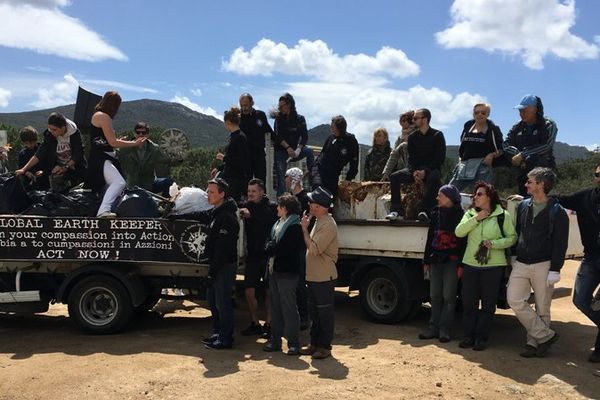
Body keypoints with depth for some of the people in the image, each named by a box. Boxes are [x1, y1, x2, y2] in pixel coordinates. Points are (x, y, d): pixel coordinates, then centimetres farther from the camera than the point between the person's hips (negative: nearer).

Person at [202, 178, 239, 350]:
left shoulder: (227, 217, -19)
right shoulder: (217, 213, 14)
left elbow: (223, 248, -23)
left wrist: (213, 270, -21)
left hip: (225, 266, -10)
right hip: (216, 265, 11)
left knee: (222, 302, -4)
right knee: (213, 300, 18)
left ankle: (225, 339, 6)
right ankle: (218, 333, 30)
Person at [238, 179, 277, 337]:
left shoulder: (272, 207, -6)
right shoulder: (246, 206, 6)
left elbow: (268, 224, -20)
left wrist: (251, 215, -26)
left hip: (268, 255, -3)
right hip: (253, 255, 4)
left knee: (270, 291, 5)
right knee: (249, 290, 3)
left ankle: (268, 324, 18)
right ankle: (255, 323, 19)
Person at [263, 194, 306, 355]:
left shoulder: (295, 227, -13)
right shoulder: (278, 224, 15)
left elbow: (286, 250, -19)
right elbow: (271, 243, 18)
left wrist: (271, 247, -7)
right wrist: (271, 247, -3)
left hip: (287, 273, -9)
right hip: (274, 270, 9)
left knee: (289, 308, -2)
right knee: (276, 308, 14)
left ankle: (294, 343, 6)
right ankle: (275, 340, 23)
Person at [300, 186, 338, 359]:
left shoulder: (328, 224, -18)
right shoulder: (319, 221, 14)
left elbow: (314, 249, -25)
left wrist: (304, 228, -20)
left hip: (324, 277, -10)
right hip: (314, 276, 10)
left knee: (325, 312, 1)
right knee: (315, 312, 17)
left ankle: (325, 346, 10)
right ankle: (315, 343, 27)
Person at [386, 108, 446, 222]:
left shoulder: (437, 135, -2)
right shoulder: (412, 137, 11)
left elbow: (440, 158, -8)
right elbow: (411, 158, 6)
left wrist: (425, 171, -20)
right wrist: (414, 172, -15)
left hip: (432, 169, -4)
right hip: (415, 169, 4)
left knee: (434, 178, -39)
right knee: (394, 177, -20)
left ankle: (424, 210, -32)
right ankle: (397, 210, -22)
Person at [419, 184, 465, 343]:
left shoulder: (460, 215, -5)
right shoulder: (436, 213, 11)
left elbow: (463, 240, -8)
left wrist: (461, 264, -12)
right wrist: (426, 260, 13)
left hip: (451, 260, -5)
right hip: (436, 259, 5)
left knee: (448, 296, 0)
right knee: (435, 295, 8)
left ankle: (444, 329, 6)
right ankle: (434, 327, 14)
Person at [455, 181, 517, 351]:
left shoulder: (502, 215, -2)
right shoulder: (470, 214, 9)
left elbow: (512, 237, -3)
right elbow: (459, 232, -5)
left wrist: (494, 243, -17)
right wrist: (476, 218, -13)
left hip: (493, 266, -3)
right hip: (470, 264, 3)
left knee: (488, 304, 5)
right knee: (468, 302, 7)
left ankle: (482, 337, 16)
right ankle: (469, 335, 19)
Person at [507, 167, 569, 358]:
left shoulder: (557, 212, -5)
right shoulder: (523, 206, 10)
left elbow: (560, 244, -7)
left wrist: (555, 270, -13)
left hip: (543, 266, -5)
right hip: (521, 264, 5)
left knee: (542, 308, 3)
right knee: (514, 300, -6)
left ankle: (535, 341, 18)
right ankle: (546, 335, 5)